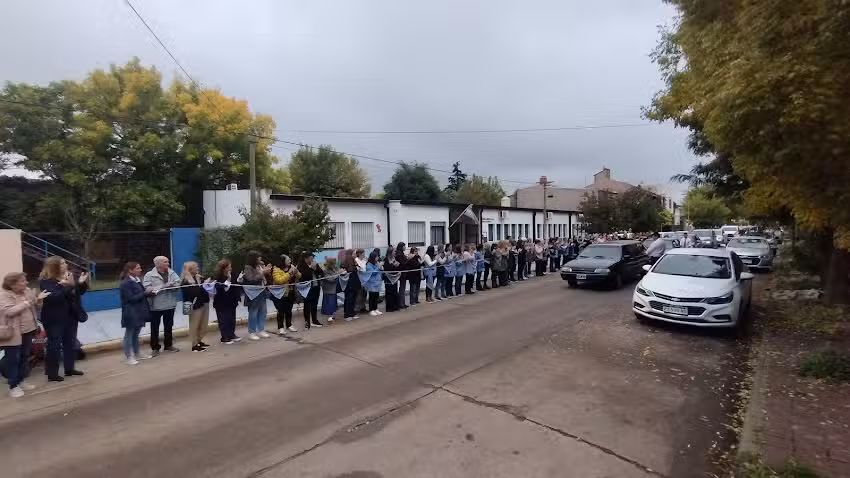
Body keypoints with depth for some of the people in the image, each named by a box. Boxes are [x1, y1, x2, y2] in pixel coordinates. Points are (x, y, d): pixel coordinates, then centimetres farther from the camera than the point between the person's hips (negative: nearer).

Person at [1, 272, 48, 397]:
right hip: (13, 334, -7)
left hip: (27, 331, 7)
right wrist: (27, 302, -27)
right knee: (13, 360, 1)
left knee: (25, 357, 16)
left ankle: (21, 381, 29)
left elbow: (34, 305, 14)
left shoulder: (27, 291, 4)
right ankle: (13, 386, 11)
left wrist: (38, 299, -6)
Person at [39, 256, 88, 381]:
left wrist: (81, 283, -10)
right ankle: (52, 373, 9)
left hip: (70, 317, 7)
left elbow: (80, 292, 10)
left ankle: (69, 368, 25)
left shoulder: (69, 276, 6)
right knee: (54, 345, -1)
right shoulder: (46, 281, -14)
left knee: (70, 343, 14)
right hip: (55, 319, -7)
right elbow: (53, 297, -28)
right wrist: (68, 286, -36)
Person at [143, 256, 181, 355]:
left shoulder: (172, 273, 2)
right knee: (155, 328, 8)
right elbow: (148, 289, -20)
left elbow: (179, 283, -5)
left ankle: (169, 345, 29)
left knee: (169, 326, 16)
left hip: (170, 305, 4)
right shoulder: (149, 275, -9)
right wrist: (164, 286, -21)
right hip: (156, 306, -4)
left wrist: (171, 285, -23)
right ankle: (155, 348, 20)